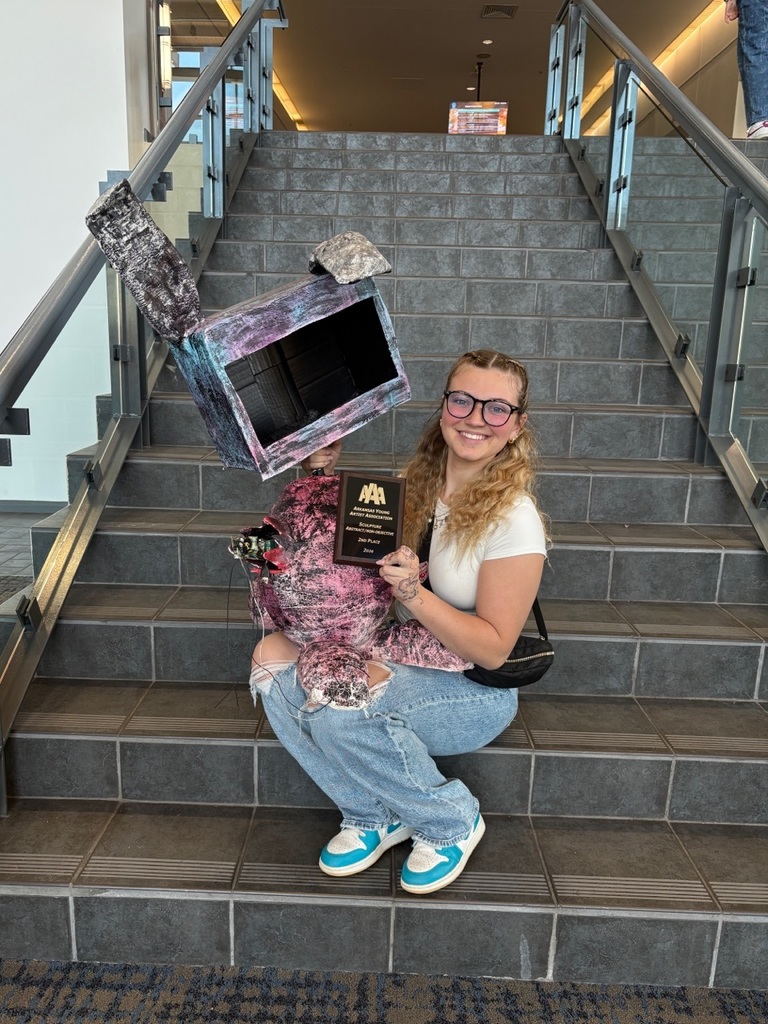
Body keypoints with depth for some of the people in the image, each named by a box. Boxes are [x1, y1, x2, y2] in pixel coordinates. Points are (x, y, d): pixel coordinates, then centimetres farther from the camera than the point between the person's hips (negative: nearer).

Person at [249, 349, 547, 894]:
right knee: (272, 658, -14)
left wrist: (414, 593, -31)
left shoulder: (513, 520, -19)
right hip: (399, 661, 7)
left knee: (342, 701, -32)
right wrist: (328, 478, 0)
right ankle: (375, 816, 1)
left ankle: (453, 821, -2)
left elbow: (493, 650, -18)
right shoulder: (418, 482, 0)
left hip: (474, 691, -6)